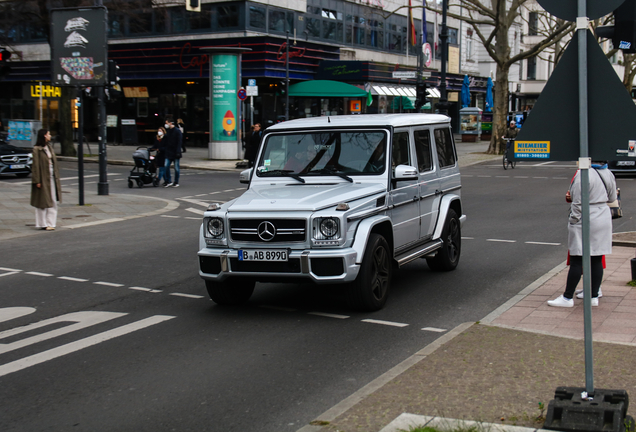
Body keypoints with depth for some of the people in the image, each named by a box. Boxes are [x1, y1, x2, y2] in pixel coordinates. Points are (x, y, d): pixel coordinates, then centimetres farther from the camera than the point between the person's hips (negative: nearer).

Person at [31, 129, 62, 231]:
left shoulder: (49, 147, 12)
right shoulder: (37, 149, -10)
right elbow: (36, 165, -12)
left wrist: (56, 177, 12)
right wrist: (37, 181, -16)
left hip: (52, 177, 7)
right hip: (43, 178, -7)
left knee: (53, 201, 5)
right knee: (42, 201, 0)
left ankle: (50, 223, 10)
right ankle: (42, 223, 8)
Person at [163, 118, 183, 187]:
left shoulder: (177, 131, -8)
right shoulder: (167, 131, 11)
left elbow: (179, 142, -12)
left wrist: (178, 152, -18)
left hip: (175, 153, -5)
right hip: (169, 153, 5)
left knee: (176, 168, 2)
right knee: (166, 166, -5)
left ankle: (176, 182, 12)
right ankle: (168, 181, 4)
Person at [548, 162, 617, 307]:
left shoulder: (583, 174, -17)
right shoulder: (609, 174, 5)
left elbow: (578, 203, -16)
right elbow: (612, 198, 17)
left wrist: (573, 222, -7)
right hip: (604, 218, 7)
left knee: (576, 260, -2)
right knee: (597, 260, 10)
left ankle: (567, 298, 4)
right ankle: (594, 296, 16)